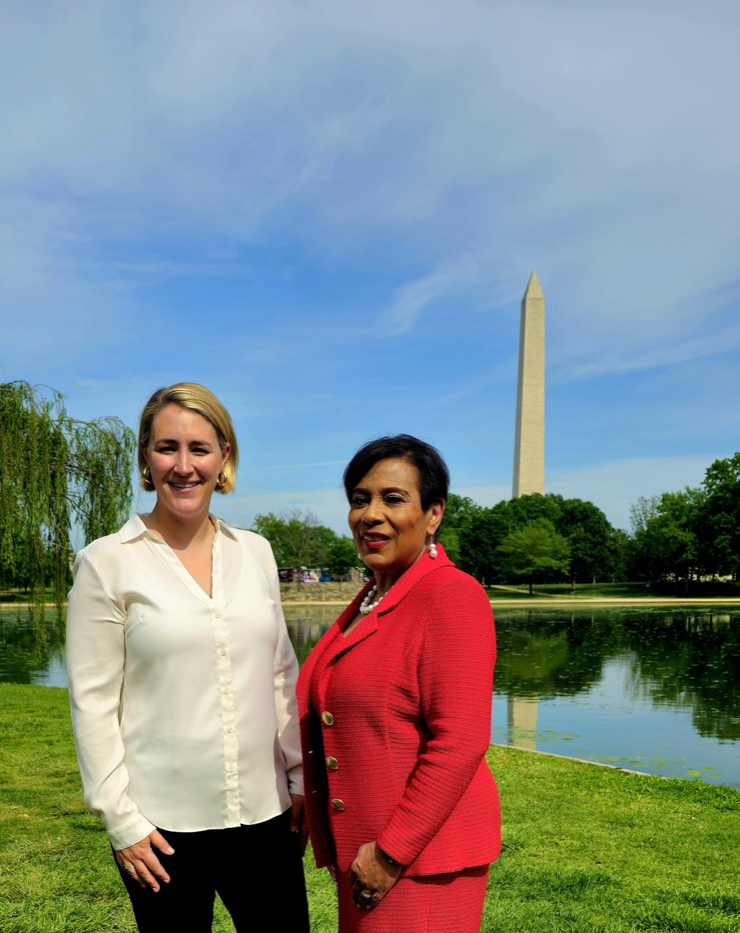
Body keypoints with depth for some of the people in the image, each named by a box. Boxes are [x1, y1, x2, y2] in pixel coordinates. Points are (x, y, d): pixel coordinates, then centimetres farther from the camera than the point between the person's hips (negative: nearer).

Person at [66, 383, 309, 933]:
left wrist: (300, 777, 7)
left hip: (265, 811, 3)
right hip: (163, 824, -3)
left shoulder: (255, 553, 4)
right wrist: (121, 817, -8)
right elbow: (93, 701, -6)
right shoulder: (107, 563, -6)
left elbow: (282, 675, 10)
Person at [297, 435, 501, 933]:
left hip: (419, 857, -8)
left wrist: (393, 852, -19)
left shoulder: (451, 596, -16)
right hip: (362, 850, 8)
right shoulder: (370, 601, 10)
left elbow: (460, 740, -22)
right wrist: (349, 846, 15)